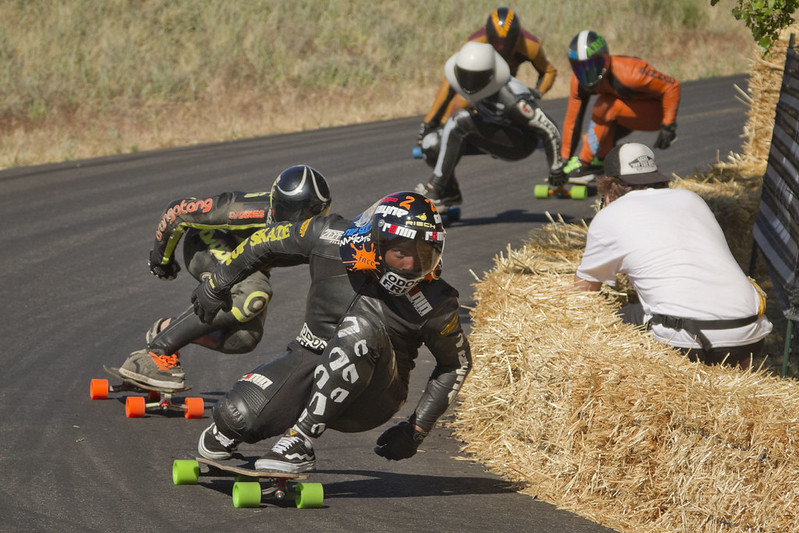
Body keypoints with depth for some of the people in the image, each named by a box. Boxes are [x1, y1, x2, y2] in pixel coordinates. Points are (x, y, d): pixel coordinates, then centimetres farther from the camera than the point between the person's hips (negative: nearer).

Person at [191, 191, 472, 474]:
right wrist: (217, 284, 18)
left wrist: (417, 429, -3)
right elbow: (267, 242, 6)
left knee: (364, 326, -36)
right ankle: (228, 430, 17)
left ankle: (301, 440, -29)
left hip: (370, 402, -3)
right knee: (238, 414, -24)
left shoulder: (433, 304, -16)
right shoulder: (329, 238, -12)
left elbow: (456, 364, 0)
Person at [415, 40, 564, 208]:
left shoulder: (514, 100, -35)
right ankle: (450, 194, 11)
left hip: (520, 142, -7)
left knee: (459, 120, -30)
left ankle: (435, 187, -25)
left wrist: (556, 169, -14)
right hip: (493, 134, 7)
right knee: (431, 144, -12)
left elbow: (549, 130, -26)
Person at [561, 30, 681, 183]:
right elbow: (572, 121, -5)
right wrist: (565, 158, -4)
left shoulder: (626, 72, -34)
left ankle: (585, 164, -15)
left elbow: (672, 86, -28)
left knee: (603, 108, -25)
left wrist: (668, 126, -26)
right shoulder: (580, 82, -14)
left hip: (655, 111, -7)